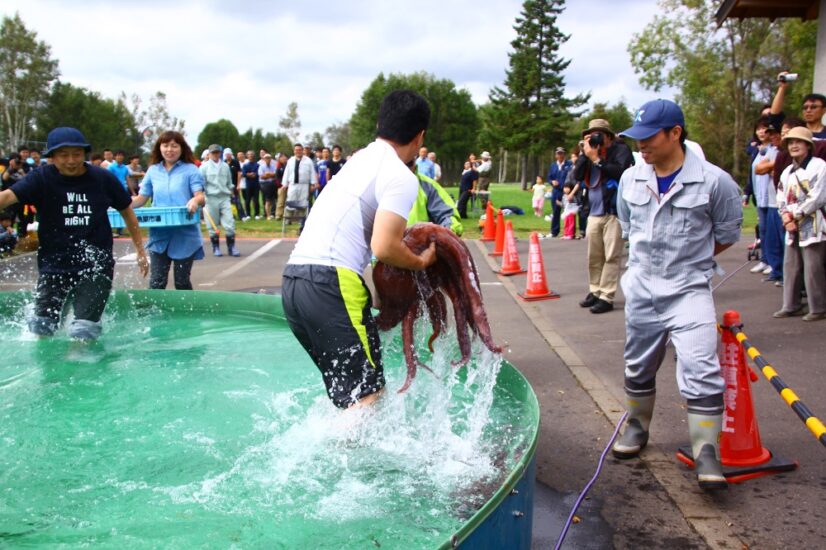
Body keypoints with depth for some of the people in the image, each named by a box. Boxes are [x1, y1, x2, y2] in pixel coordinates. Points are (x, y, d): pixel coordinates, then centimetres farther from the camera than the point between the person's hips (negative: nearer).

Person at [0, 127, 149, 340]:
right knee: (41, 327, 6)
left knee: (83, 332, -10)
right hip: (53, 265, 1)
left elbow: (127, 212, 10)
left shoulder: (103, 179, -2)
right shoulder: (41, 178, -4)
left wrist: (140, 251, 13)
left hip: (96, 266, -1)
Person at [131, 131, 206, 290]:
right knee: (156, 282, -1)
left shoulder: (191, 170, 0)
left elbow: (201, 197, -10)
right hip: (159, 235, 3)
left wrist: (196, 200, -34)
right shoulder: (153, 171, 10)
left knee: (182, 282, 8)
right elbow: (141, 199, 12)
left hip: (184, 235, -2)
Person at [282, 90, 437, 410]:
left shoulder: (359, 159, 22)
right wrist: (421, 262, 4)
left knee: (344, 388, 19)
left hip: (293, 278, 9)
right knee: (368, 394, -5)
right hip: (331, 283, -9)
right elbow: (384, 247, -14)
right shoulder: (401, 177, -5)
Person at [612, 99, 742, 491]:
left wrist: (690, 259, 7)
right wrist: (650, 260, 12)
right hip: (641, 290, 4)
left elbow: (727, 235, 2)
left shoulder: (714, 182, -11)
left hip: (689, 290, -4)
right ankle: (637, 426, 37)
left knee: (700, 371, -13)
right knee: (638, 367, 16)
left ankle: (707, 452, -3)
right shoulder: (630, 179, 2)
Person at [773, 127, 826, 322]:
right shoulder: (787, 172, 16)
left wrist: (793, 215, -10)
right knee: (790, 267, 9)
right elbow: (781, 199, 12)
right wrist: (786, 218, -6)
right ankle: (791, 306, 17)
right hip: (792, 228, 7)